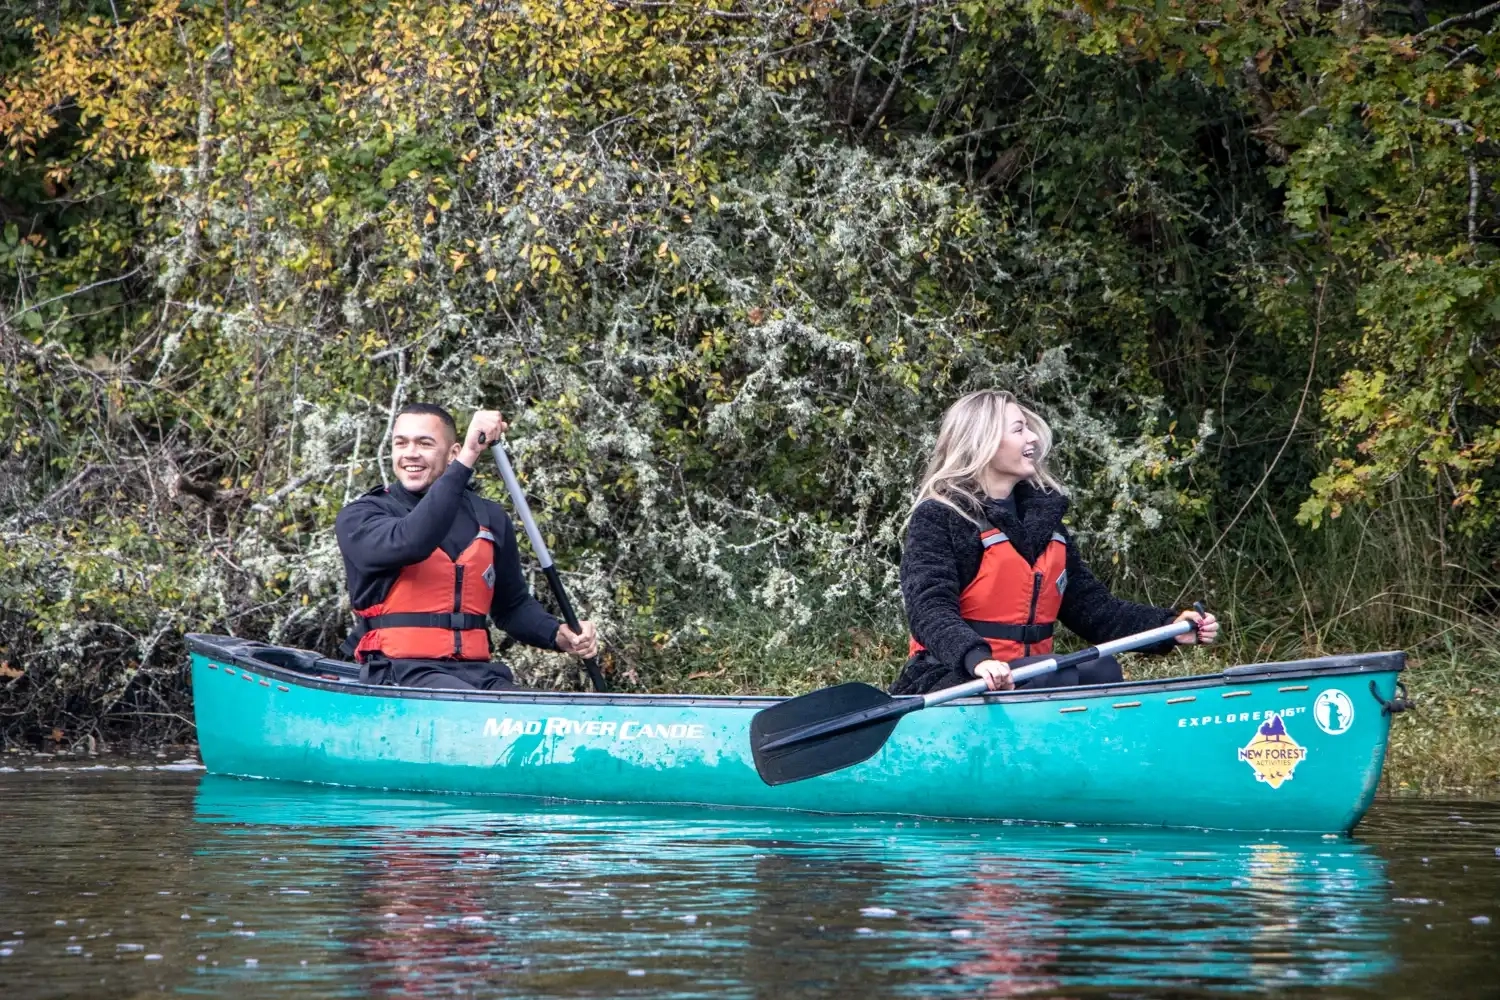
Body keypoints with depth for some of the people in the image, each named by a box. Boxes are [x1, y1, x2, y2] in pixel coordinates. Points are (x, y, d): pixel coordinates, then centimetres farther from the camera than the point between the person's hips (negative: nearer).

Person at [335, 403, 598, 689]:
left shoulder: (490, 519, 16)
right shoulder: (359, 518, 1)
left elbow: (513, 605, 27)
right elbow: (409, 542, -22)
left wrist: (559, 636, 5)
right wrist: (468, 457, -25)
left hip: (476, 673, 5)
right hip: (401, 673, -5)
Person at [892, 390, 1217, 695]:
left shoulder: (1043, 517, 19)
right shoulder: (938, 518, -5)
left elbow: (1089, 604, 19)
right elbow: (930, 610, -18)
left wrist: (1168, 627, 4)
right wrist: (977, 659, -39)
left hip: (1028, 675, 7)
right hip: (950, 683, -7)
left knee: (1102, 669, -21)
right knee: (1055, 678, -31)